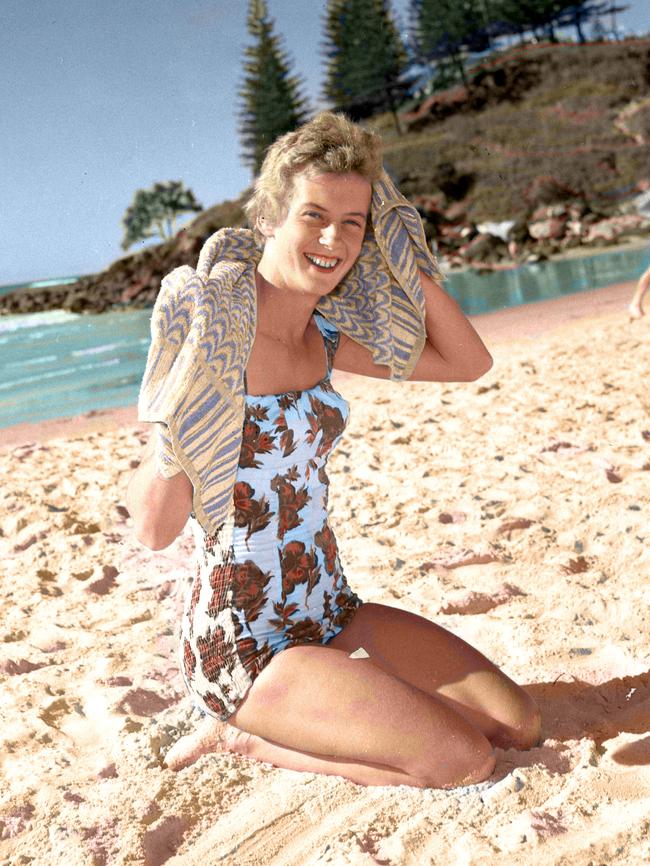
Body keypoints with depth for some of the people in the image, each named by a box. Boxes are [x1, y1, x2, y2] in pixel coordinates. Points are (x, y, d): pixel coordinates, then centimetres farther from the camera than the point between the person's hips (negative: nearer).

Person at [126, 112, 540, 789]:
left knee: (518, 724, 4)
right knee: (462, 758, -15)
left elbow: (468, 363, 11)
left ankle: (299, 715, 15)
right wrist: (183, 393, -31)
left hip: (331, 615, 7)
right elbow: (153, 528, -21)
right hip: (244, 648, -7)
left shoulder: (322, 338, 2)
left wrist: (410, 265, 1)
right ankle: (241, 737, 2)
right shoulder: (212, 341, -18)